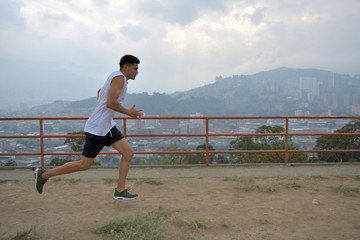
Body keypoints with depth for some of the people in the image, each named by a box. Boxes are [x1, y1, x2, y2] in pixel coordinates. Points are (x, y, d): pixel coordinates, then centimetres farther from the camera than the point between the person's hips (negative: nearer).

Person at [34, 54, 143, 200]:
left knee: (128, 153, 1)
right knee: (84, 165, 1)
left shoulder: (116, 78, 14)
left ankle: (120, 191, 7)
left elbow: (100, 91, 31)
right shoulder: (119, 77, -16)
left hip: (107, 126, 10)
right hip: (97, 129, -10)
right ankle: (44, 174, 16)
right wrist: (129, 113, -14)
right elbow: (110, 103, -26)